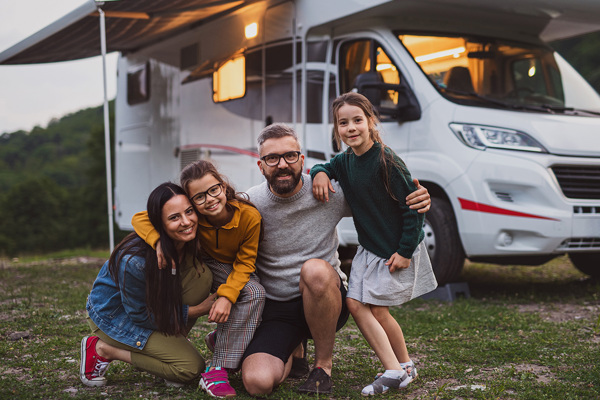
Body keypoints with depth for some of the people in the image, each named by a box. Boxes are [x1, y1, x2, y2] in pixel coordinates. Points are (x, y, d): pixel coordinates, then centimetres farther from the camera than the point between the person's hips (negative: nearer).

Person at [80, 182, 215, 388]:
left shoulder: (188, 241, -17)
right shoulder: (135, 261, -35)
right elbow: (140, 315, -21)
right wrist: (198, 309, -19)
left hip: (152, 303, 6)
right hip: (114, 315, -6)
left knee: (201, 275, -19)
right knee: (191, 367, -15)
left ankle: (168, 343, -5)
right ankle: (103, 349, -3)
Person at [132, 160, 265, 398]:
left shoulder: (249, 216, -28)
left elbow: (244, 263, -20)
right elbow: (140, 218, -24)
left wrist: (227, 296, -36)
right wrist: (159, 242, -44)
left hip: (238, 272, 0)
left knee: (255, 294, -30)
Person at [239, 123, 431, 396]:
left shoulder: (330, 193, -6)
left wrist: (417, 199, -15)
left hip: (326, 300, -1)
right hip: (275, 309, 1)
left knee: (315, 270, -37)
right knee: (257, 383, -23)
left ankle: (324, 363, -11)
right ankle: (293, 351, 16)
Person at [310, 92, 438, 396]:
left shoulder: (386, 162, -21)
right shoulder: (346, 160, 0)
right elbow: (326, 167, 21)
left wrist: (405, 251, -18)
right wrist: (320, 173, -5)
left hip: (396, 250, -7)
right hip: (368, 247, 7)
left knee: (378, 311, -2)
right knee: (355, 303, -1)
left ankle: (405, 366, 19)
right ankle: (393, 370, 6)